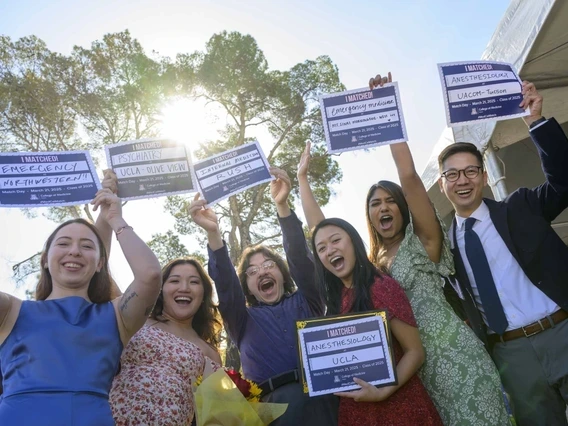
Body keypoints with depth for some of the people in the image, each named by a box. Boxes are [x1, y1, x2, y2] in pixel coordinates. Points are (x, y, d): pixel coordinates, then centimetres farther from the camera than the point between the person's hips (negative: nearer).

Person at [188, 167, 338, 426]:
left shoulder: (306, 303, 21)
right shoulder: (243, 320, 21)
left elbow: (300, 257, 8)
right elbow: (224, 284, 5)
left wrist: (282, 207, -4)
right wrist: (213, 234, -9)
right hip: (273, 402, 0)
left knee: (301, 400, -29)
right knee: (290, 400, -30)